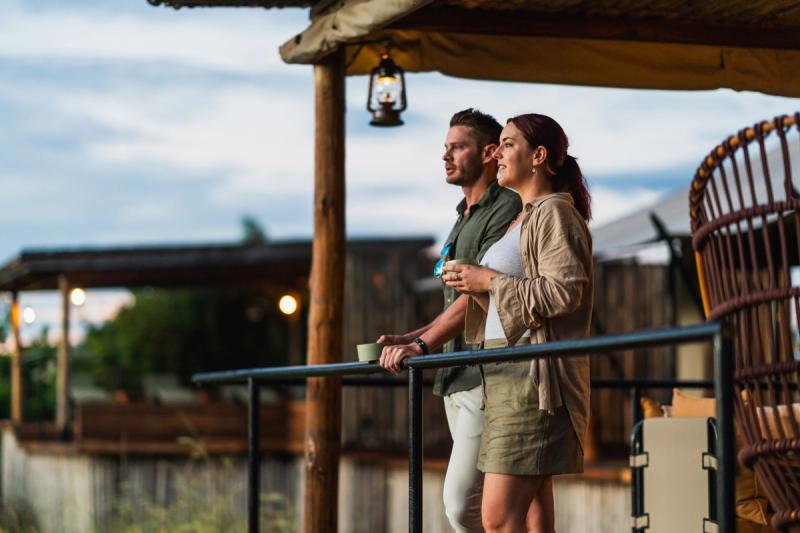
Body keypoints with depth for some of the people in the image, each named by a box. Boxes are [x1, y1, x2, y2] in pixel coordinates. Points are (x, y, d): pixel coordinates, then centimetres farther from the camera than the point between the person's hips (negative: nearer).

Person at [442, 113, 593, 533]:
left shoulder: (554, 213, -7)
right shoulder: (521, 219, 23)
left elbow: (563, 292, -19)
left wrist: (491, 282, -13)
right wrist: (474, 287, 8)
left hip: (533, 373, -10)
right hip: (507, 372, 10)